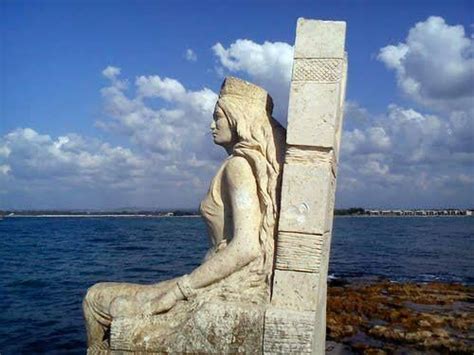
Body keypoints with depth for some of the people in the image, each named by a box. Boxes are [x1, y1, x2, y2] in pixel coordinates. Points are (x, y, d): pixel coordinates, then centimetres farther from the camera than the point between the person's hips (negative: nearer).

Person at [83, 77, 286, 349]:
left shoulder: (238, 165, -14)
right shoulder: (262, 165, 13)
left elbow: (245, 247, -25)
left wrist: (177, 290, -18)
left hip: (226, 292, -9)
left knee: (96, 299, 2)